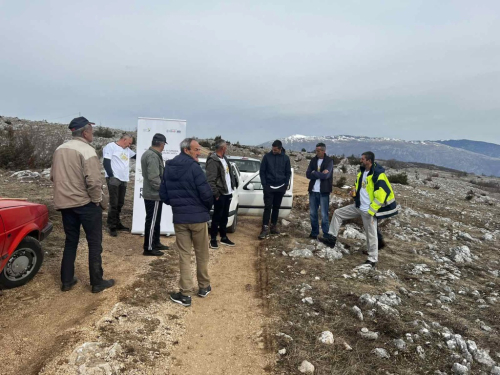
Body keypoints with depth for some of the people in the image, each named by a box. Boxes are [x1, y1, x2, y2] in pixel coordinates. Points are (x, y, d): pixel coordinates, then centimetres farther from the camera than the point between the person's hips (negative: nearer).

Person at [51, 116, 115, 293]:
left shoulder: (60, 149, 9)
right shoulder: (87, 150, -17)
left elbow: (53, 176, 15)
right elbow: (93, 181, -24)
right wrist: (99, 200, -10)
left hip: (64, 203, 7)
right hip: (86, 203, -7)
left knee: (70, 241, 18)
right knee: (94, 243, 4)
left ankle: (66, 281, 24)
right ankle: (97, 282, 12)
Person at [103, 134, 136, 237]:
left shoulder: (127, 150, 18)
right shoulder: (111, 146, -5)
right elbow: (106, 162, -11)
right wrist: (111, 176, -16)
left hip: (123, 179, 8)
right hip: (114, 178, -8)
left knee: (120, 203, 12)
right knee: (114, 204, -6)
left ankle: (117, 223, 22)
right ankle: (112, 227, 1)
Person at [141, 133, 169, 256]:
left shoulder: (148, 153, 12)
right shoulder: (153, 156, -22)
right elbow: (153, 178, -27)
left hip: (150, 193, 11)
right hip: (154, 195, -11)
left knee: (155, 221, 19)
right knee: (152, 221, -1)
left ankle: (156, 243, 30)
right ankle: (148, 248, 8)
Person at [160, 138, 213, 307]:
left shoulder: (169, 168, 5)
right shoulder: (194, 167, -15)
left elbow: (163, 194, 7)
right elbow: (206, 193, -18)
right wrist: (208, 207, 3)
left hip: (179, 217, 4)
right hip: (198, 216, -4)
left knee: (184, 255, 9)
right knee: (202, 254, 13)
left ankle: (185, 294, 11)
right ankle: (204, 287, 27)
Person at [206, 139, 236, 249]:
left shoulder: (224, 159, 13)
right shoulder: (213, 161, -17)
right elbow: (210, 180, -21)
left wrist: (232, 187, 12)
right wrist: (215, 194, -21)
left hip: (227, 193, 9)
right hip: (220, 194, -9)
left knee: (224, 216, 16)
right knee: (217, 216, 1)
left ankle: (224, 237, 26)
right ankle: (213, 239, 13)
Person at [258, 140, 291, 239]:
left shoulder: (286, 158, 2)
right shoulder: (267, 156, -4)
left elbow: (288, 172, 9)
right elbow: (262, 171, 0)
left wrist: (286, 185, 0)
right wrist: (264, 184, -7)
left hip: (280, 187, 2)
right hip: (269, 186, -2)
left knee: (276, 207, 11)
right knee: (268, 207, -6)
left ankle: (274, 226, 22)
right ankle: (265, 228, -5)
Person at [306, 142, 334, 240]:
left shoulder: (329, 161, -4)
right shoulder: (313, 160, 9)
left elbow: (326, 176, -18)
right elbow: (308, 174, -2)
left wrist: (314, 173, -8)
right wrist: (320, 174, -13)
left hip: (323, 191, -5)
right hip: (313, 191, 5)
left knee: (324, 215, -1)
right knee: (312, 213, 11)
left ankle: (326, 235, 7)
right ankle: (314, 232, 23)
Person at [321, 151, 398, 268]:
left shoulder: (378, 175, -20)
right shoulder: (362, 172, 7)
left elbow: (381, 195, -22)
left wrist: (371, 210, -21)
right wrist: (354, 192, 2)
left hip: (369, 211, -8)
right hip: (358, 207, 8)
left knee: (371, 235, 3)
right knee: (337, 213, 8)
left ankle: (372, 260, 17)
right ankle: (332, 238, 16)